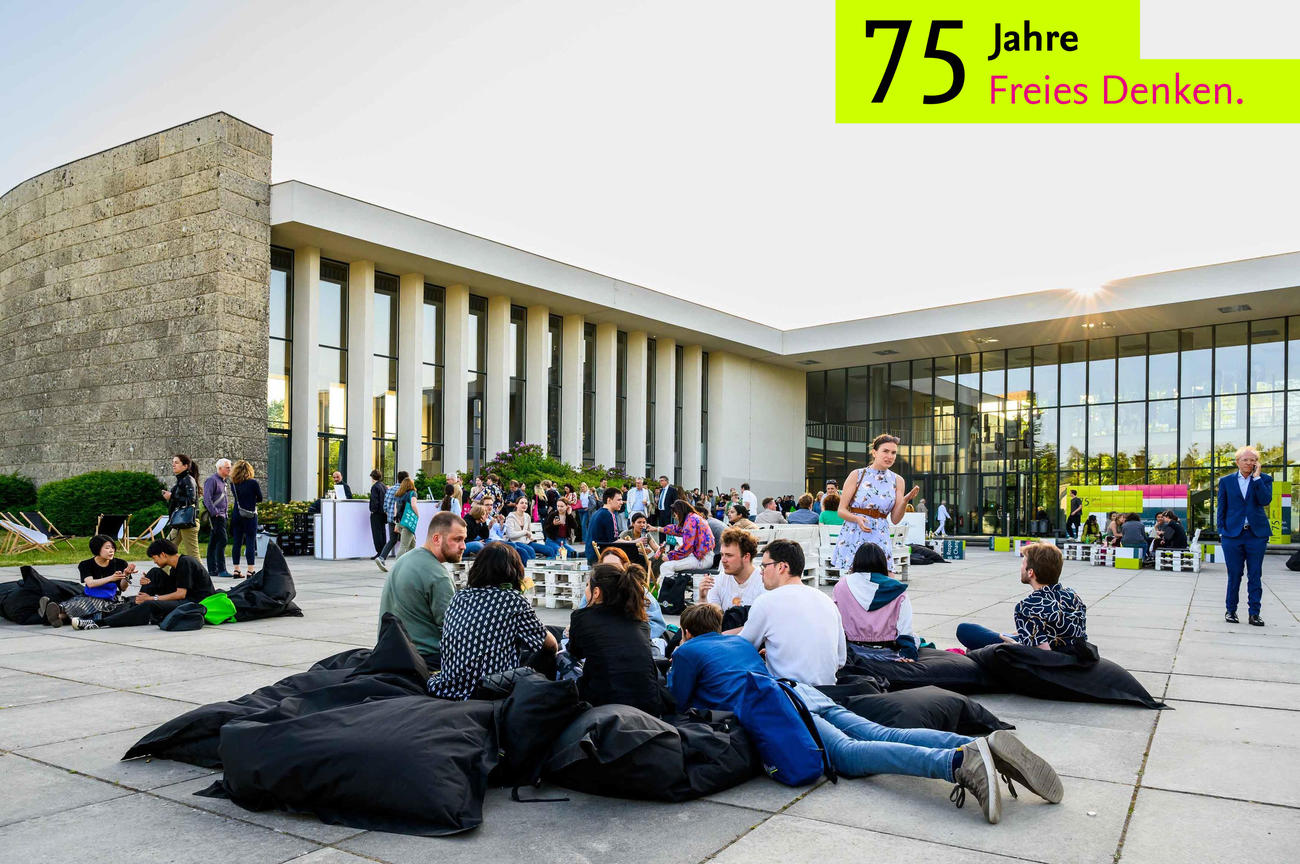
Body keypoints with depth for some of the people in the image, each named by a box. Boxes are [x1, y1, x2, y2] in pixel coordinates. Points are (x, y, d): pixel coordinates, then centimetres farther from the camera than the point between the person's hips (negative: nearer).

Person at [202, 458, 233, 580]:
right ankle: (221, 570, -15)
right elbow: (207, 498, -16)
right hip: (215, 516, -9)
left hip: (223, 516, 9)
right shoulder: (212, 480, -8)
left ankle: (212, 569, 13)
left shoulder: (223, 482, 20)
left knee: (214, 542, 10)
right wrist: (215, 513, -19)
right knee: (222, 540, -14)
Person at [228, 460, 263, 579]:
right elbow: (260, 499, 1)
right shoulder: (253, 483, -9)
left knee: (236, 542, 8)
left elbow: (235, 496, 13)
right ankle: (250, 570, -2)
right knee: (250, 543, -1)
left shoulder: (233, 483, 2)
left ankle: (236, 570, 11)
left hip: (237, 516, 4)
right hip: (250, 516, -4)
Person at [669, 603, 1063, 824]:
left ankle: (959, 761, -50)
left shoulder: (688, 652, 15)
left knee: (847, 752, -26)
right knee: (882, 735, -10)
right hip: (803, 690, 7)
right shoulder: (740, 641, 36)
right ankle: (985, 745, -32)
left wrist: (672, 670, 40)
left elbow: (679, 702, 19)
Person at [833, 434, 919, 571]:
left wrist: (905, 501, -9)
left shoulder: (897, 480, 9)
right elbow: (841, 510, 1)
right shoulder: (857, 475, 0)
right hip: (853, 538, -2)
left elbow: (895, 519, 7)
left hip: (879, 539, 2)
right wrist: (857, 519, -18)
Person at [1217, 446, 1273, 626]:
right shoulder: (1226, 481, 7)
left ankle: (1254, 613, 9)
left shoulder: (1264, 479, 5)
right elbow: (1221, 508, 9)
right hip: (1233, 534, 0)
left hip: (1257, 535, 0)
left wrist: (1256, 477, -12)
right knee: (1234, 575, 4)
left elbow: (1265, 500, -12)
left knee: (1255, 576, 3)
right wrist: (1221, 531, 2)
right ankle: (1231, 610, 15)